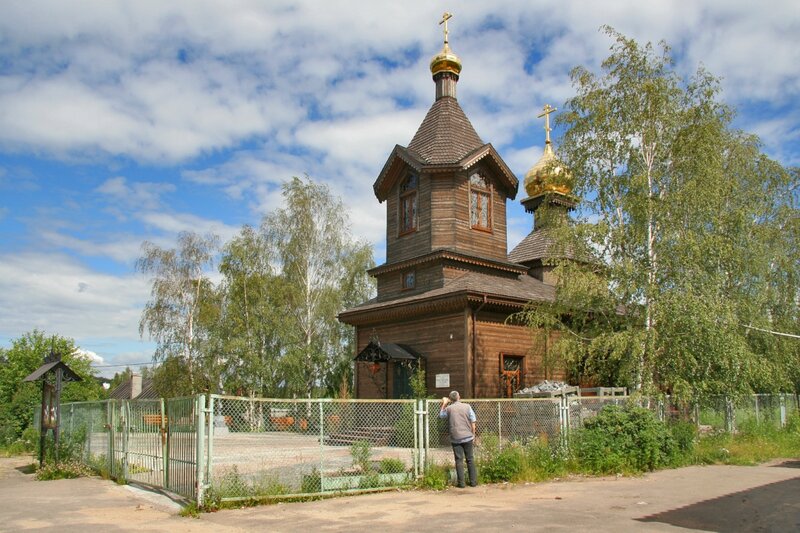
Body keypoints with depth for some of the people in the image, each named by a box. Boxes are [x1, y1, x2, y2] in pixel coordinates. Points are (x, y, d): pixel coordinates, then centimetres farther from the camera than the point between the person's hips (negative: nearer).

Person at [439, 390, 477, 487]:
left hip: (455, 438, -1)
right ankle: (473, 482, 13)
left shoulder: (448, 408, -2)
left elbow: (441, 415, 19)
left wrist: (444, 404, 24)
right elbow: (473, 422, 0)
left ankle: (461, 483, 5)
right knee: (470, 459, 10)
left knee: (459, 460, 4)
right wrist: (473, 435, 10)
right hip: (467, 437, 1)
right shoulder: (467, 406, -1)